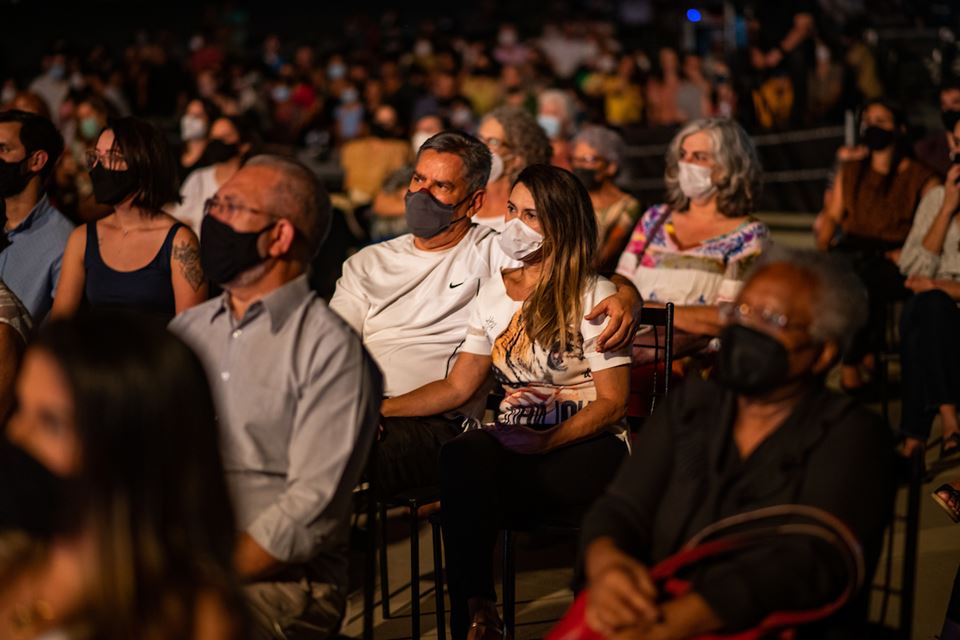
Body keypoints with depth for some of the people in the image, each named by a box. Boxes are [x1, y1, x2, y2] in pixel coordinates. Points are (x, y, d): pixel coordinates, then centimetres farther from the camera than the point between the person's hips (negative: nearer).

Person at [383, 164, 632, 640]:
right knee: (461, 455, -32)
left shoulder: (594, 297, 0)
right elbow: (458, 387, 16)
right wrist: (382, 407, 3)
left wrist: (546, 441, -20)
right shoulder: (494, 294, 17)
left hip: (584, 445, -4)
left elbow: (612, 403, -4)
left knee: (469, 466, -34)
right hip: (513, 443, 4)